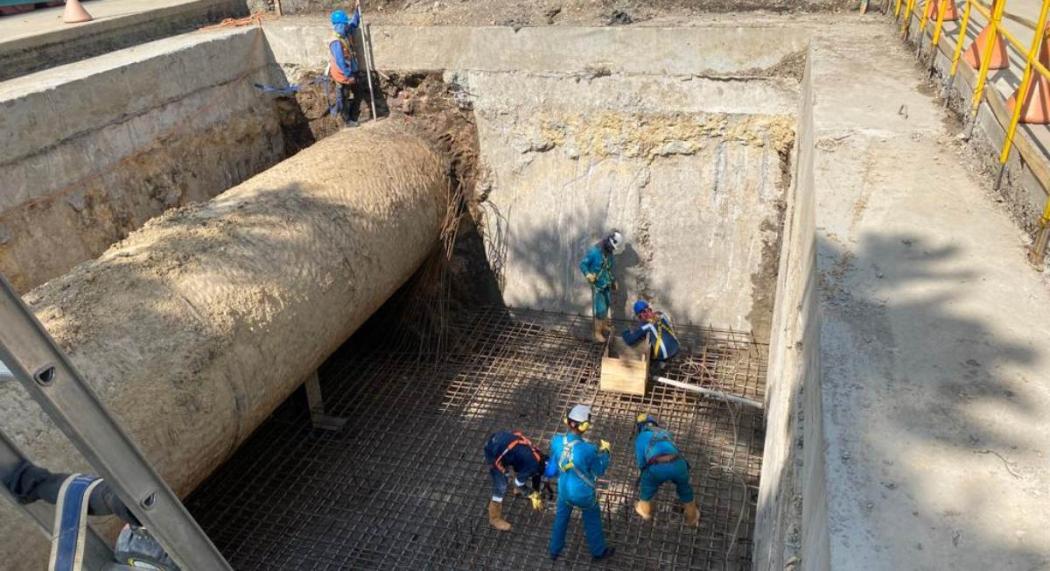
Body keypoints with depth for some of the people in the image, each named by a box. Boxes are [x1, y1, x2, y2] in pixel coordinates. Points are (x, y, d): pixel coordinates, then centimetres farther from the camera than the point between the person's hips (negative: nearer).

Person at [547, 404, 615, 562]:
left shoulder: (556, 441, -22)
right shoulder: (588, 449, -35)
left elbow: (553, 467, -4)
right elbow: (600, 470, -15)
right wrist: (605, 451, -1)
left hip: (564, 490, 4)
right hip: (584, 493, -4)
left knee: (561, 518, 29)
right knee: (592, 521, 24)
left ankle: (555, 550, 48)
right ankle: (599, 551, 47)